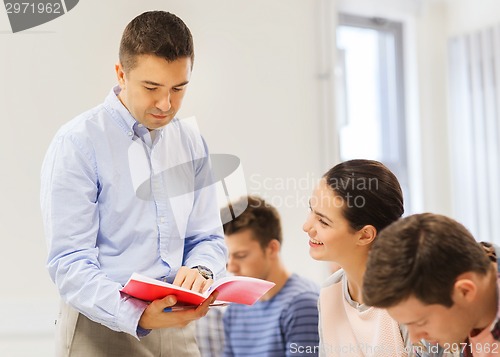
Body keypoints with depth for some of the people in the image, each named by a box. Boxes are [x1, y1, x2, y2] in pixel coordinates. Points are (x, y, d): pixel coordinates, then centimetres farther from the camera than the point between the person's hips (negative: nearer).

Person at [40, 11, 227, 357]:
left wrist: (200, 269, -13)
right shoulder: (77, 143, -12)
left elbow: (208, 237, 9)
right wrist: (138, 315, -30)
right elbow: (68, 263, -17)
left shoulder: (191, 143, 5)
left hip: (176, 328, 5)